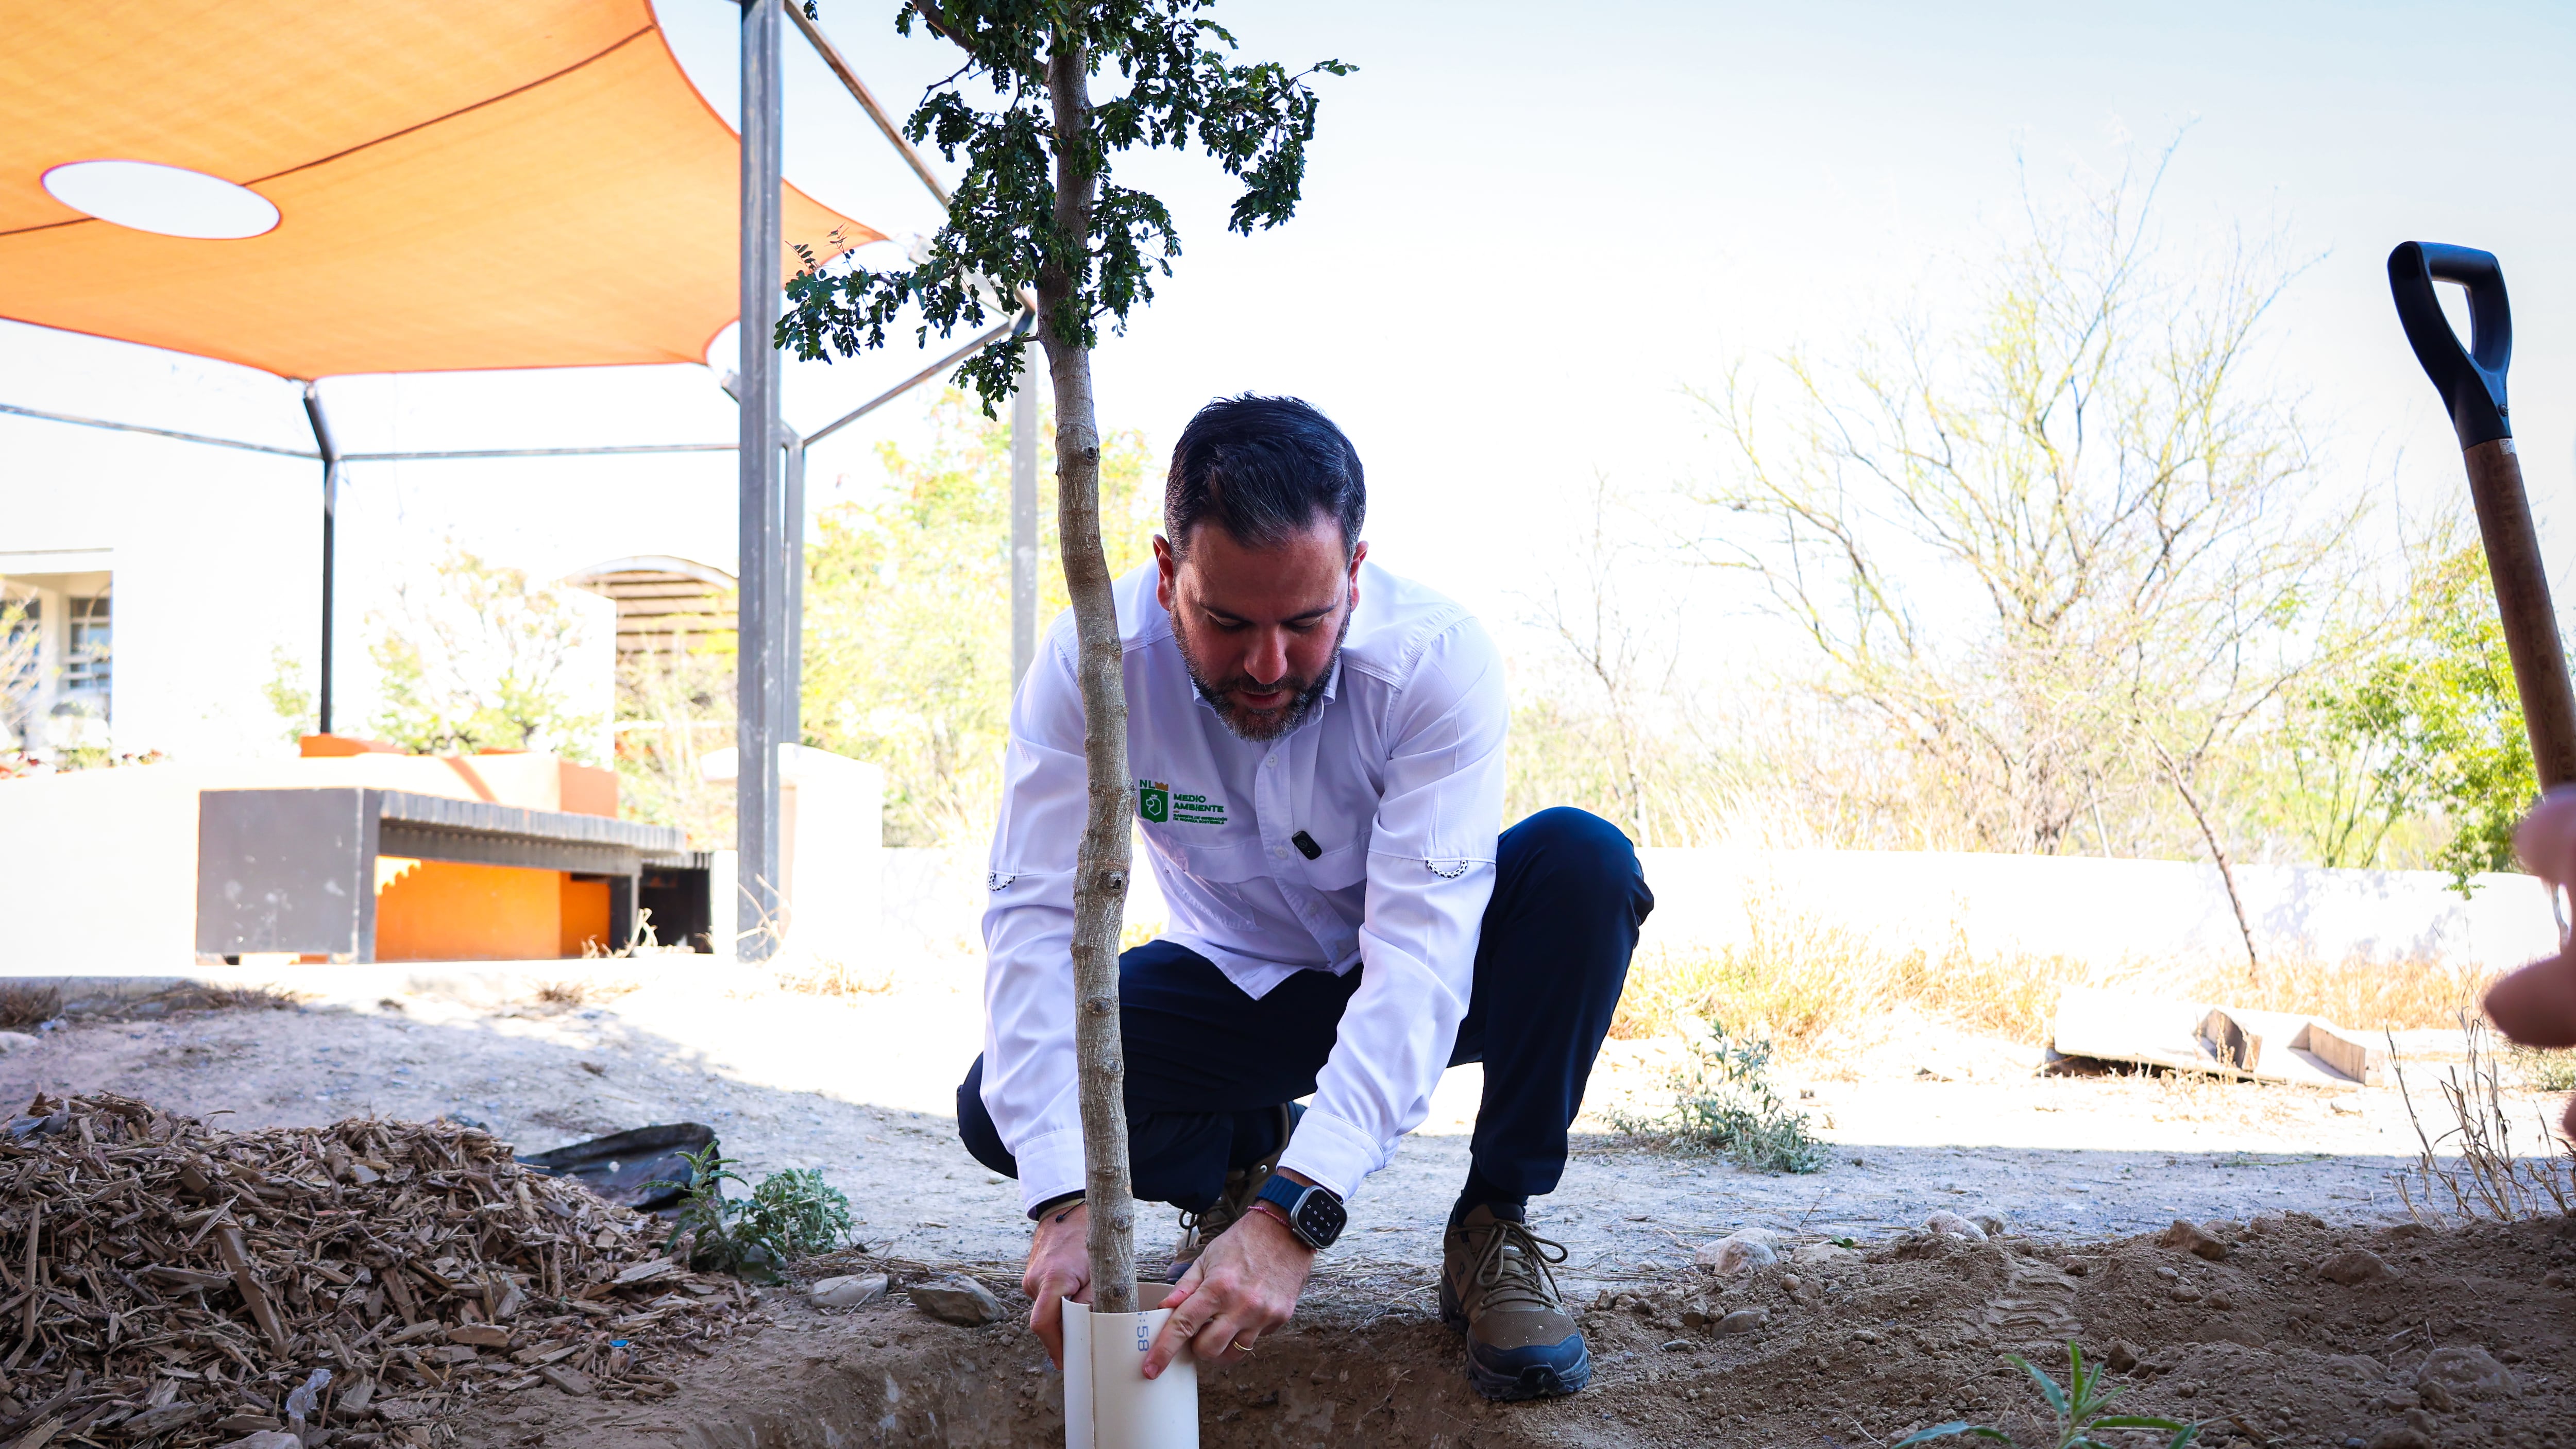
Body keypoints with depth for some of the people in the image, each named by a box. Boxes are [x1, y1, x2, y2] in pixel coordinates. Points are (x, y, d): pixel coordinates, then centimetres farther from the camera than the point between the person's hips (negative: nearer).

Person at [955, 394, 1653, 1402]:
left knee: (1584, 863, -31)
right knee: (1003, 1109, -23)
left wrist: (1295, 1214, -50)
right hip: (1240, 982, 2)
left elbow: (1420, 942, -38)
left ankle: (1492, 1222, -12)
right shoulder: (1089, 664, -25)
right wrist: (1066, 1200, -42)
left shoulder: (1435, 659, -31)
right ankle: (1242, 1150, 10)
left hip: (1408, 981, -1)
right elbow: (1036, 917, -28)